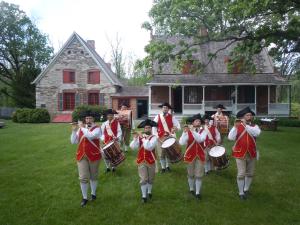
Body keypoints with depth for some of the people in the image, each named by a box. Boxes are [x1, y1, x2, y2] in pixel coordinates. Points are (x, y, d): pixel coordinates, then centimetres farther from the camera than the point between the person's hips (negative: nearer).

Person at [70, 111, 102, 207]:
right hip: (82, 156, 3)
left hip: (94, 156, -3)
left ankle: (93, 194, 34)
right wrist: (74, 130, -7)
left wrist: (82, 127, -17)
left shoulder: (97, 129, -7)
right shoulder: (81, 128, 7)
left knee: (93, 176, 14)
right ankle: (84, 198, 18)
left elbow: (90, 136, -28)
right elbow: (73, 141, 4)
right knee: (83, 178, 2)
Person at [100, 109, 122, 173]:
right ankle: (108, 166, 19)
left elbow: (119, 131, -4)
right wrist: (103, 139, -2)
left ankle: (113, 166, 20)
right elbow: (102, 132, 11)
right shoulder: (104, 123, 8)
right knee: (105, 154, 1)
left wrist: (118, 138, -19)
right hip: (106, 141, 2)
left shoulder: (117, 122, 0)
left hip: (114, 141, -2)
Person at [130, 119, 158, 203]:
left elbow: (149, 147, -27)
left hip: (151, 161, 0)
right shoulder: (139, 137, -2)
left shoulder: (154, 137, -9)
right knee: (143, 179, 1)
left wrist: (143, 138, -23)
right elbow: (132, 147, -12)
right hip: (141, 161, 0)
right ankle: (144, 195, 15)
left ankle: (149, 192, 39)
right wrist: (135, 138, -24)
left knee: (150, 178, 15)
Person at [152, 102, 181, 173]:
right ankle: (163, 167, 19)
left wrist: (176, 128, -27)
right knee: (161, 153, 3)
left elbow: (178, 126, -5)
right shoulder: (157, 117, 1)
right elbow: (154, 127, 0)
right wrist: (155, 136, -10)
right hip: (160, 138, 0)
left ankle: (167, 166, 29)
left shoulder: (172, 117, 0)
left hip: (169, 137, 0)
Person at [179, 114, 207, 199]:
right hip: (190, 155, -1)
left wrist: (193, 131, -32)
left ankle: (198, 192, 20)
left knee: (199, 175, 6)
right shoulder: (187, 131, -7)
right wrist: (185, 132, -29)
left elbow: (200, 139, -24)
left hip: (200, 155, 1)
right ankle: (191, 189, 35)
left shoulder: (203, 131, -3)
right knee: (191, 174, 14)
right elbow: (181, 143, -19)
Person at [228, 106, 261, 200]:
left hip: (251, 154, 3)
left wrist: (246, 125, -28)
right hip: (240, 154, -3)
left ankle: (246, 189, 37)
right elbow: (230, 138, -17)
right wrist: (235, 127, -26)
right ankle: (241, 193, 15)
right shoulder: (237, 126, -5)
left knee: (250, 173, 16)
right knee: (241, 174, 0)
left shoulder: (254, 126, 1)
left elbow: (257, 133, -22)